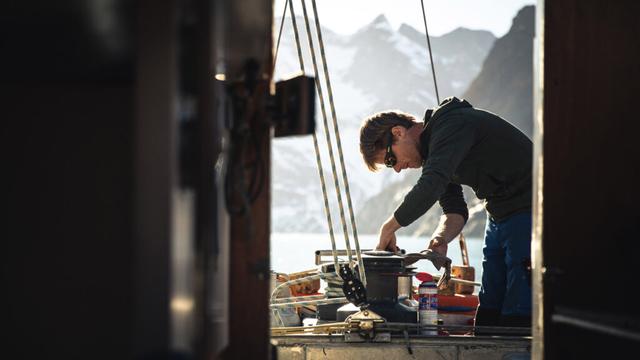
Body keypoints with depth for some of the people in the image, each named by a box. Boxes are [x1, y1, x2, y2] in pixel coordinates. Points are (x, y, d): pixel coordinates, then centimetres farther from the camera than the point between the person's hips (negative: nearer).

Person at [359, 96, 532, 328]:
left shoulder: (450, 125, -18)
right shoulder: (431, 151, 13)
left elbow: (429, 187, -31)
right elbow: (454, 209, 10)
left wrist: (389, 228, -20)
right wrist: (441, 239, -11)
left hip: (527, 212, -10)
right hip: (500, 218, 10)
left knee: (517, 317, -13)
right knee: (488, 314, 9)